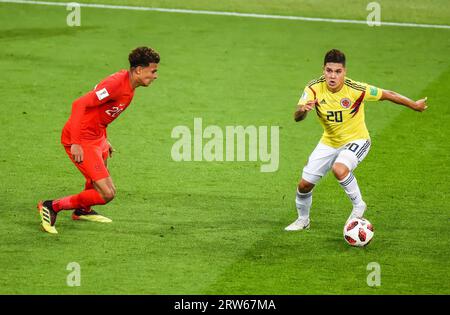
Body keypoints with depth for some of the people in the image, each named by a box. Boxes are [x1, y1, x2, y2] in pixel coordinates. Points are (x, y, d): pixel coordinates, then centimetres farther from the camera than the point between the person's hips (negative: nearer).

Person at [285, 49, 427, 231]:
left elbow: (387, 95, -13)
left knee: (339, 170, -35)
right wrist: (303, 109, -52)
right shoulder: (314, 88, -19)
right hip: (329, 142, 4)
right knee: (304, 185, 4)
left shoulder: (356, 89, -27)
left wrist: (414, 105, -2)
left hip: (356, 141, -4)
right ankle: (303, 220, 34)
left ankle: (358, 206, -9)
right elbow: (297, 118, -27)